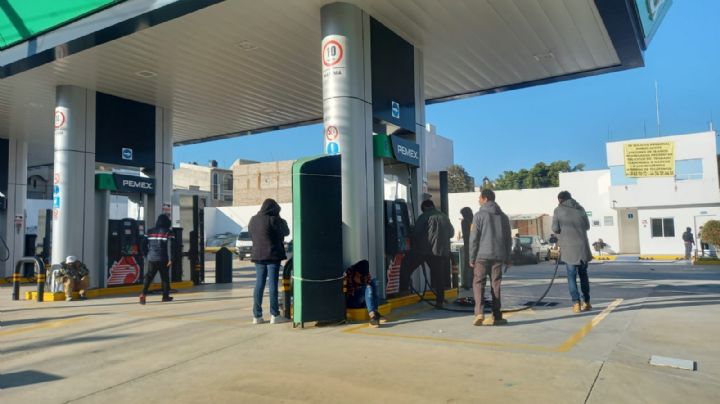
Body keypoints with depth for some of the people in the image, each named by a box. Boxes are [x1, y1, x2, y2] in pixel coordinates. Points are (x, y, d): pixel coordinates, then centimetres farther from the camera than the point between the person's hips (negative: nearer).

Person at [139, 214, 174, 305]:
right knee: (165, 278, 10)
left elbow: (144, 245, 11)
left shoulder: (150, 231, 9)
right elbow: (170, 246, -15)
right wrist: (170, 259, -12)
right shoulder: (168, 232, -6)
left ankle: (143, 293, -14)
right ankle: (165, 296, 17)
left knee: (149, 277, 6)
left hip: (151, 259, 4)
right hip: (163, 260, -3)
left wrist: (146, 256, 21)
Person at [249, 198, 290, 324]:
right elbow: (286, 232, -2)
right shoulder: (274, 220, -12)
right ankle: (274, 315, 1)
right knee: (273, 283, -2)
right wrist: (282, 221, 13)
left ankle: (257, 315, 9)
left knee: (259, 284, 8)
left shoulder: (253, 220, 8)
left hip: (257, 255, 6)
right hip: (272, 255, -6)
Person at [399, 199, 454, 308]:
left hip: (424, 250, -5)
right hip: (441, 250, 5)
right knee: (439, 276, 10)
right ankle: (439, 301, 9)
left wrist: (413, 246, 9)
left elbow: (415, 233, -7)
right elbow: (451, 233, 21)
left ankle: (403, 290, 2)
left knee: (406, 267, 8)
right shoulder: (444, 217, 12)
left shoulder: (424, 217, -3)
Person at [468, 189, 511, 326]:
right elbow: (508, 239, 14)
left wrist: (472, 258, 0)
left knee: (478, 283, 2)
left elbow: (474, 238, -6)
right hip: (498, 256, 4)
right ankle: (497, 316, 8)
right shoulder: (503, 216, 12)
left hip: (482, 256, -4)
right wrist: (507, 258, 18)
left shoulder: (479, 215, -3)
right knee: (496, 285, 8)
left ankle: (479, 312, -13)